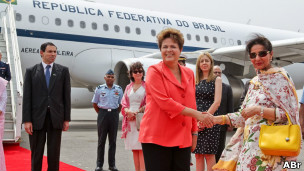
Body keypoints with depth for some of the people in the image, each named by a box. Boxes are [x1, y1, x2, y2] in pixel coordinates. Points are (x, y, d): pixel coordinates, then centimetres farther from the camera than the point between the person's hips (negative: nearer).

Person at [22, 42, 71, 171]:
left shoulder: (63, 71, 6)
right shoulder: (31, 71, 5)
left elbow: (66, 96, 5)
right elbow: (26, 97, 1)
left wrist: (67, 119, 0)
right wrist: (26, 120, -6)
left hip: (56, 118, 1)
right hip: (37, 118, 0)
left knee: (54, 153, 4)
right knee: (36, 154, 6)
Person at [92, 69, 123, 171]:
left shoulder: (119, 89, 6)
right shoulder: (99, 89, 2)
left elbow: (121, 104, 13)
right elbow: (94, 103, 8)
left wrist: (116, 113, 5)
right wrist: (100, 113, 3)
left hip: (114, 114, 1)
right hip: (103, 114, -1)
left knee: (113, 140, 5)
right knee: (101, 140, 2)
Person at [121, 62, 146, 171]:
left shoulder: (147, 87, 2)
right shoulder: (128, 87, 16)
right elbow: (123, 104, 13)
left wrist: (137, 112, -13)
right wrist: (128, 112, -8)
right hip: (130, 120, 5)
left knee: (141, 148, -11)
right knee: (134, 149, 6)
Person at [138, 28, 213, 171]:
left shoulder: (189, 73, 14)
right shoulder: (154, 71, -3)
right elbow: (164, 102, -14)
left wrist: (194, 132, 18)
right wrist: (197, 114, -16)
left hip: (183, 138, 5)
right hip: (157, 138, -5)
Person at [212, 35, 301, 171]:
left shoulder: (280, 78, -2)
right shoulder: (254, 82, 17)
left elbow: (288, 115, -9)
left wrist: (259, 110, -19)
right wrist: (217, 119, 8)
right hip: (249, 145, 6)